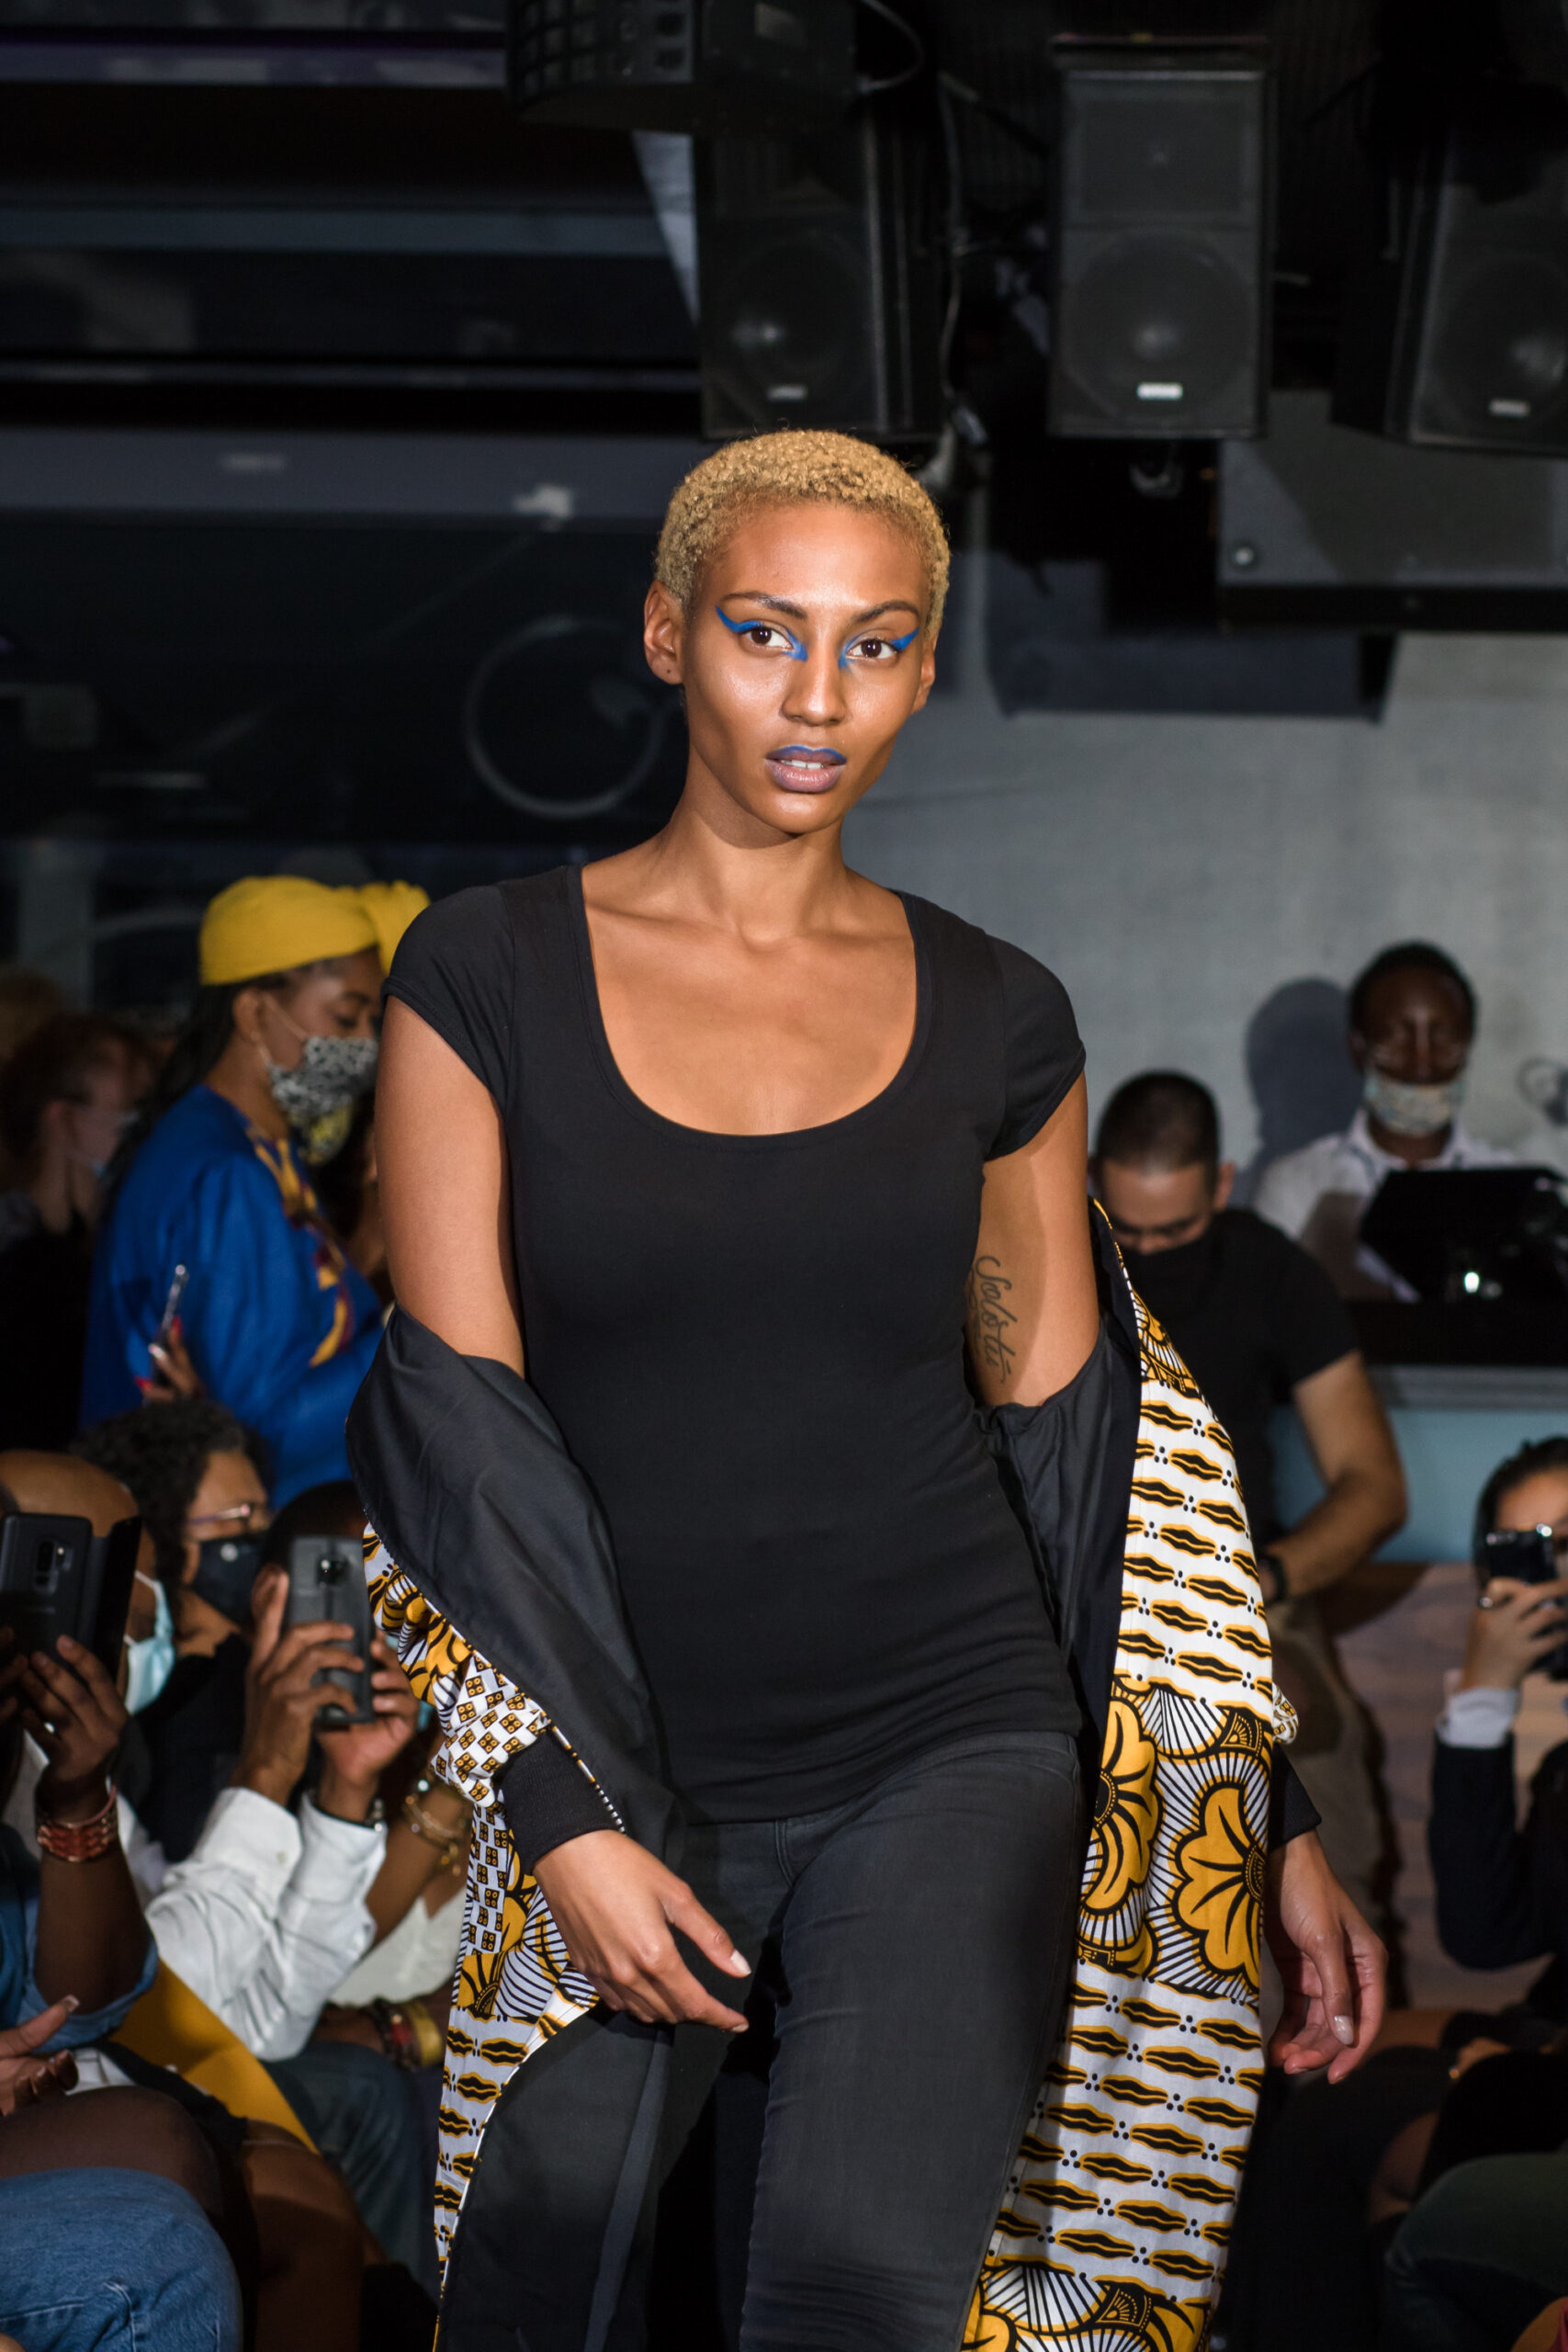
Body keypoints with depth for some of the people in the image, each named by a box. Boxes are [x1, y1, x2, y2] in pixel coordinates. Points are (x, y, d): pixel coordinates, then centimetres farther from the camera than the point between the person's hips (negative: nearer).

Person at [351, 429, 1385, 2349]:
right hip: (620, 1775, 0)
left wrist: (1256, 1818, 9)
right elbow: (455, 1416, -3)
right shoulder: (489, 973, 1)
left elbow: (1082, 1431, 12)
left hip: (951, 1747, 0)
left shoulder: (995, 1017, 7)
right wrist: (559, 1814, -11)